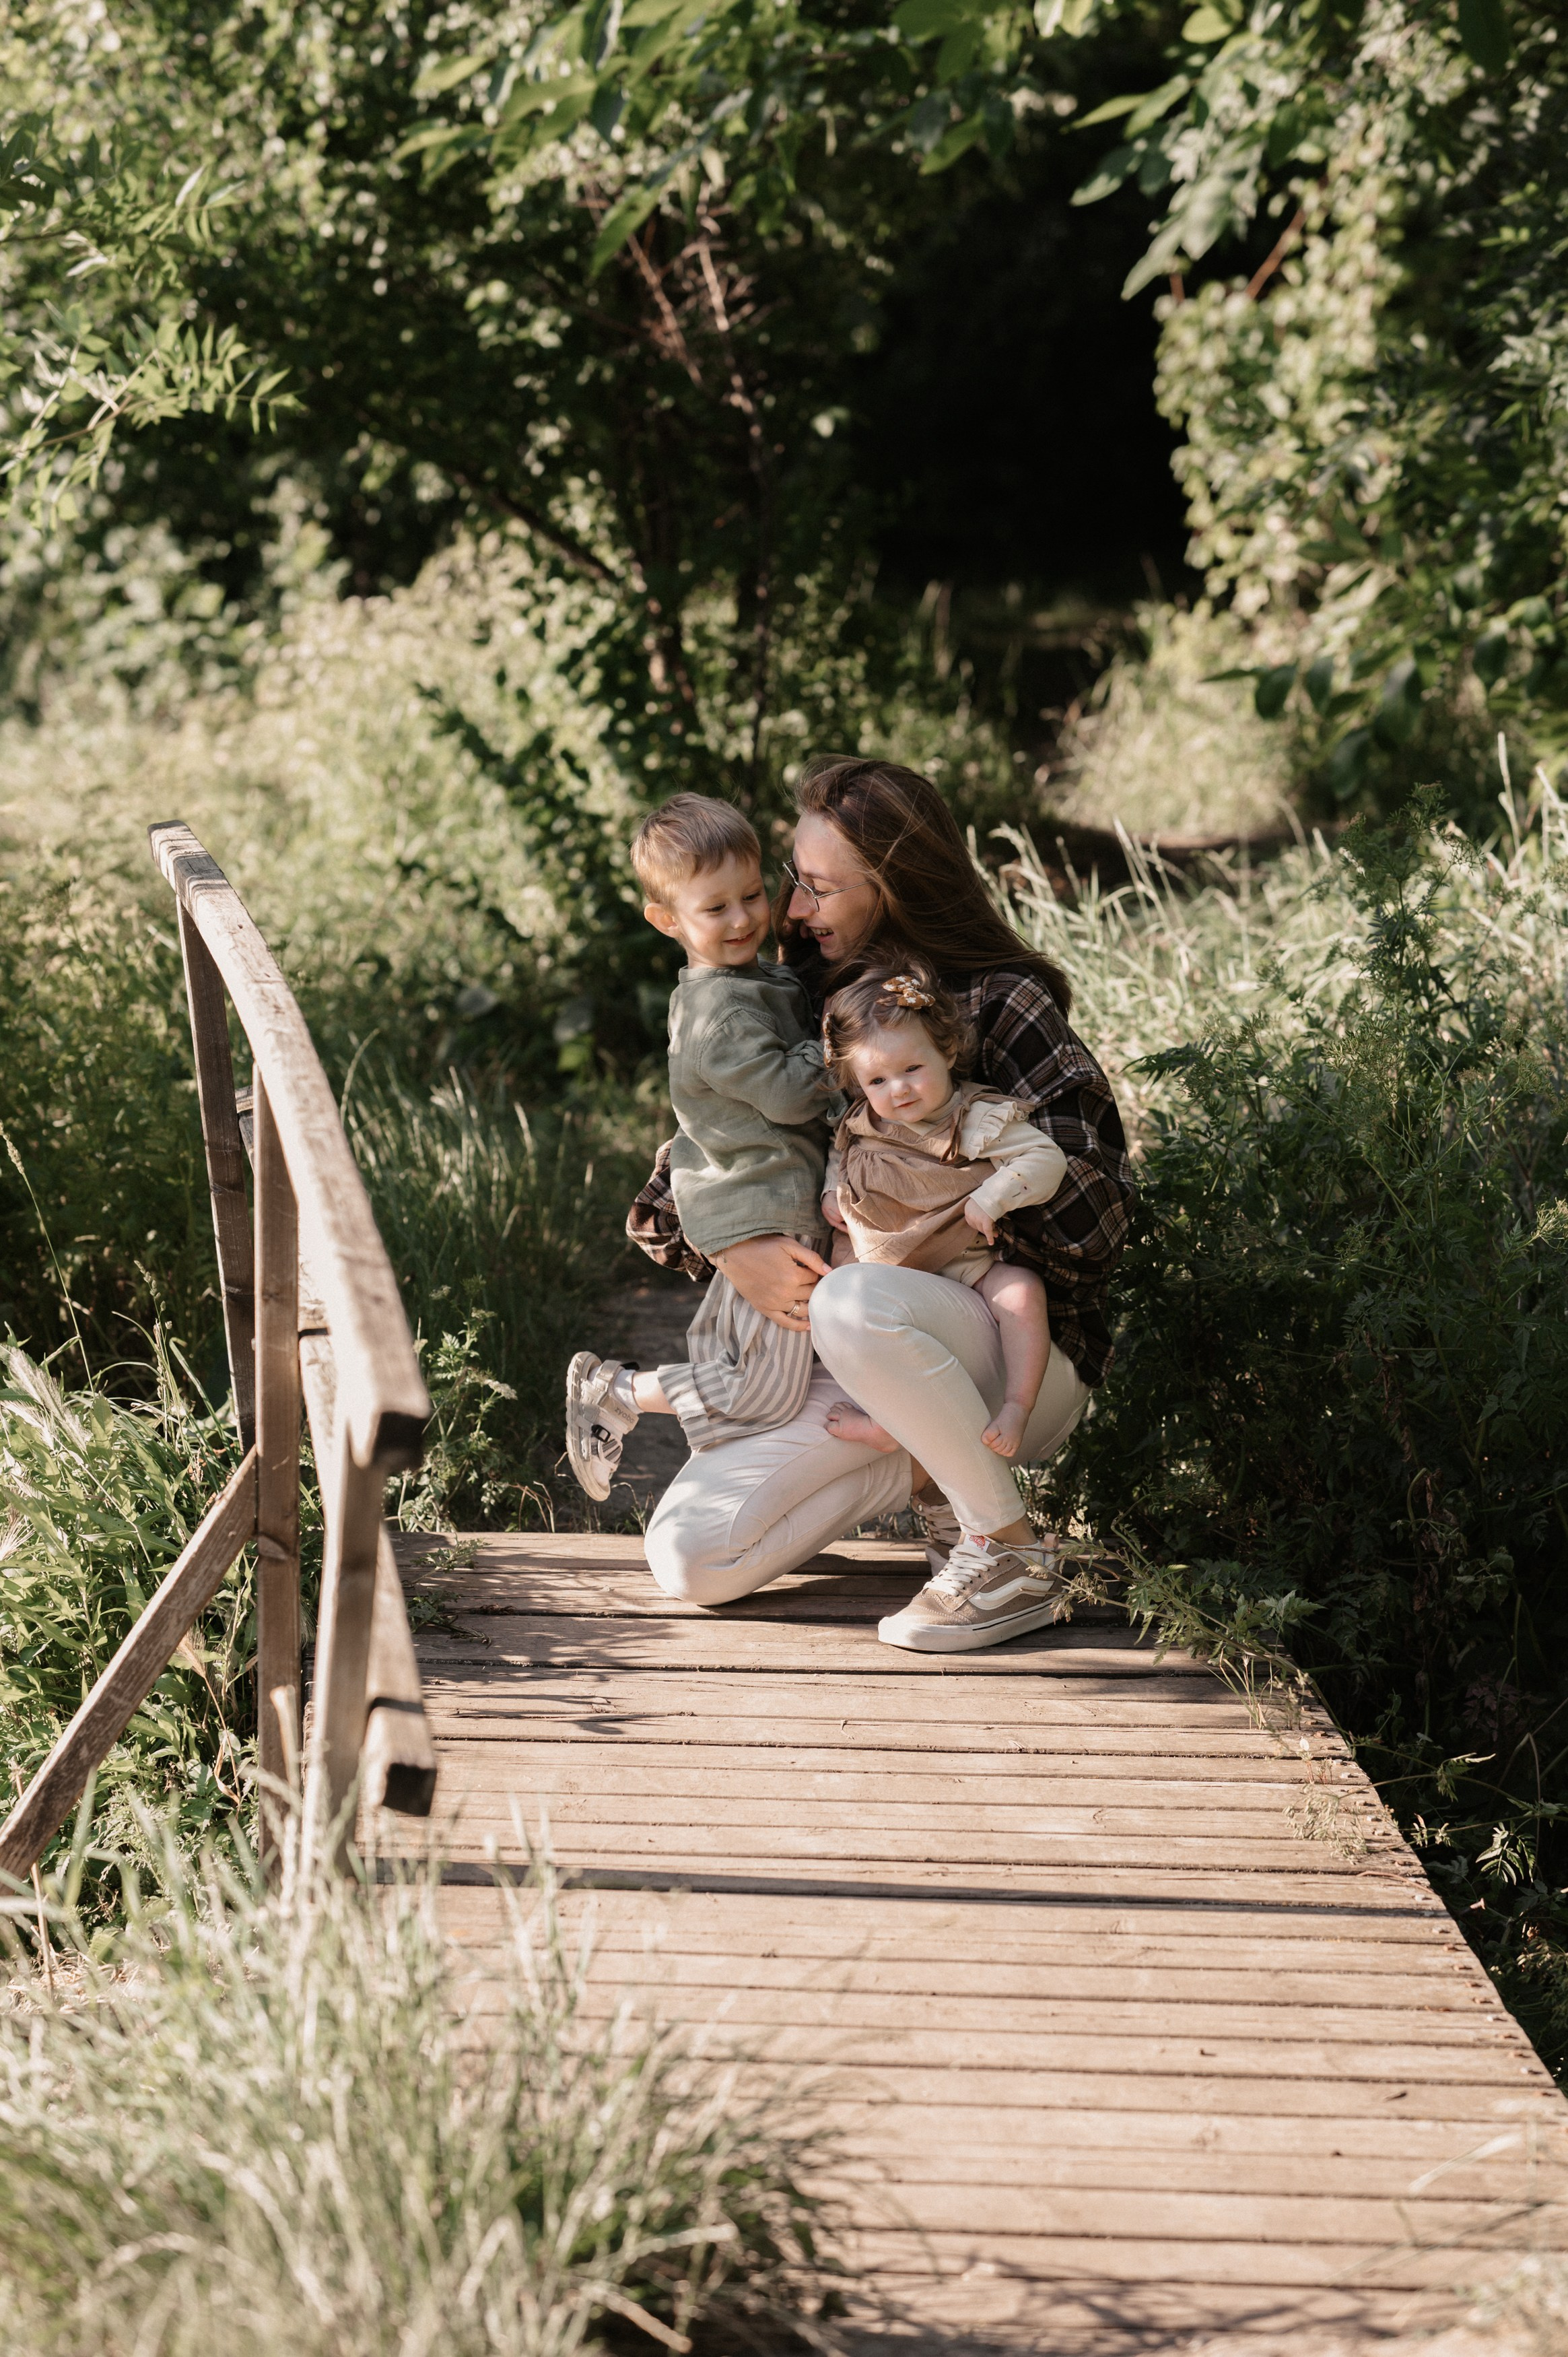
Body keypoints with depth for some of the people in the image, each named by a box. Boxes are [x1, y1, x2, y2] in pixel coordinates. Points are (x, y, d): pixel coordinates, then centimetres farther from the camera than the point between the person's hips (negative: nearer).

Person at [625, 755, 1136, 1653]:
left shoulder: (1002, 1005, -9)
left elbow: (1088, 1215, -17)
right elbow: (672, 1188, 9)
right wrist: (732, 1250, -12)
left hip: (1027, 1357, -6)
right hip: (846, 1373, 6)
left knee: (853, 1305, -39)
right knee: (688, 1558, -14)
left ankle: (1009, 1547, -18)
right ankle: (933, 1470, 6)